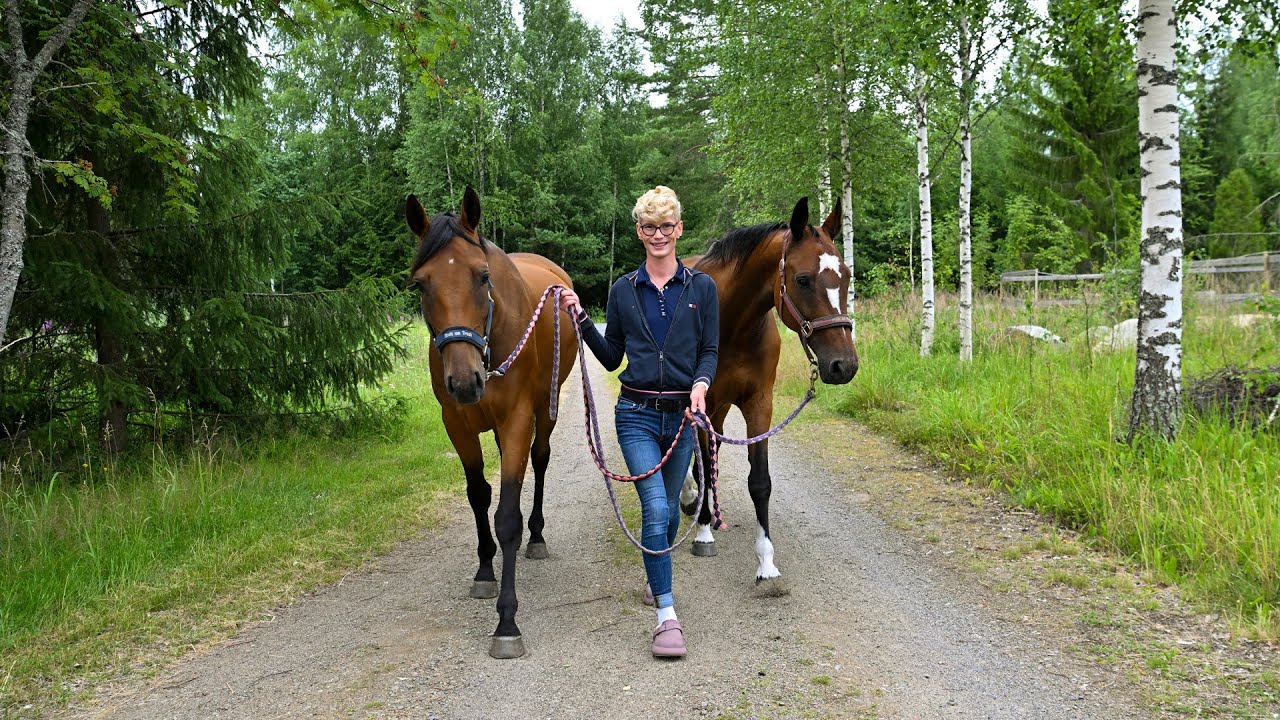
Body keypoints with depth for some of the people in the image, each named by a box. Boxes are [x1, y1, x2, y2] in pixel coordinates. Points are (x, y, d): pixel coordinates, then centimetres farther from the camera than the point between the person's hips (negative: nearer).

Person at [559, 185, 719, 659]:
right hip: (637, 413, -1)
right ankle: (667, 616, -10)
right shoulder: (623, 290, 4)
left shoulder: (702, 287, 2)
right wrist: (581, 319, -3)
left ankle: (657, 578, 44)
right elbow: (611, 357, 7)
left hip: (684, 414, 1)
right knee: (655, 507, -13)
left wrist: (701, 383, -18)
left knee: (669, 505, 17)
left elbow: (710, 350, 2)